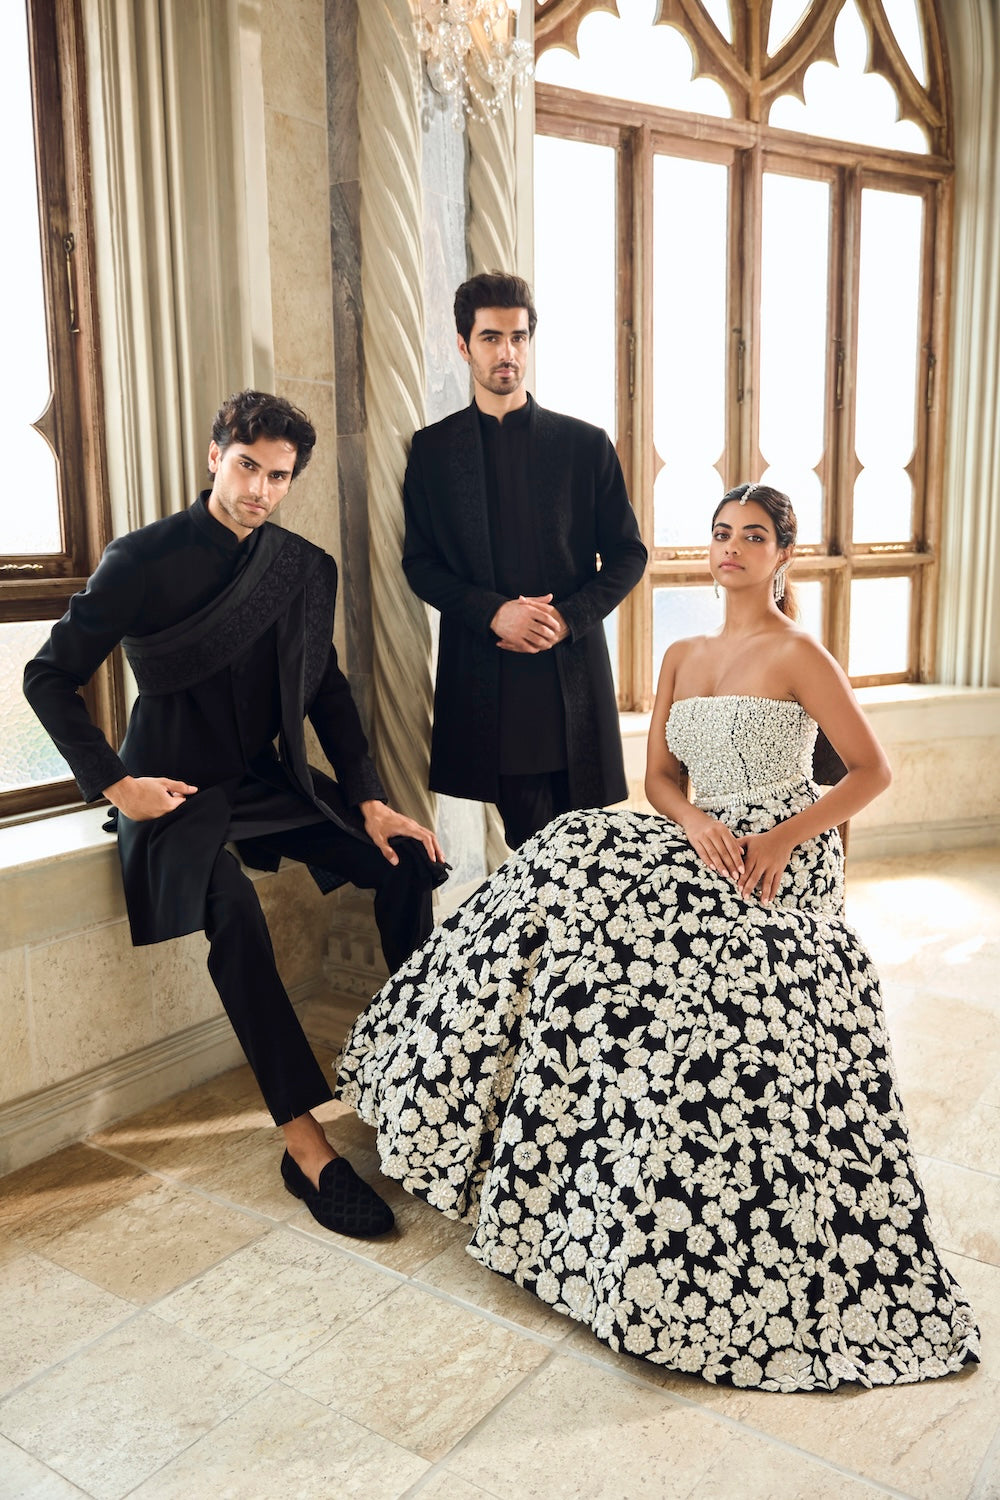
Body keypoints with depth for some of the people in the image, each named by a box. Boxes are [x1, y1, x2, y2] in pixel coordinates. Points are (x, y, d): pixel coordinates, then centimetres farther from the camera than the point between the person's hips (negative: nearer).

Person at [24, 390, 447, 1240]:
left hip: (269, 780, 5)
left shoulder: (308, 570, 4)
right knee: (232, 905, -34)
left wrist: (370, 801, 0)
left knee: (406, 859, -11)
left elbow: (327, 690, 10)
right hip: (177, 790, -5)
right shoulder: (145, 558, -10)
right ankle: (305, 1144, -28)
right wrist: (114, 783, -14)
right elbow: (51, 677, -4)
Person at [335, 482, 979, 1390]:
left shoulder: (798, 654, -3)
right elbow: (660, 777, 12)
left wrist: (782, 838, -17)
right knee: (573, 867, -17)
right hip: (704, 846, 6)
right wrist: (698, 825, -11)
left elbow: (873, 770, -5)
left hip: (781, 863, -6)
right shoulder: (682, 658, 15)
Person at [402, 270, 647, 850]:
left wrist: (568, 617, -9)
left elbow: (627, 553, 8)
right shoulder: (433, 448, 8)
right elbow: (420, 563, 5)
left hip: (572, 666, 1)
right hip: (484, 672, 0)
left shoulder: (586, 444, 6)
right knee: (529, 842, 3)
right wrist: (494, 612, -11)